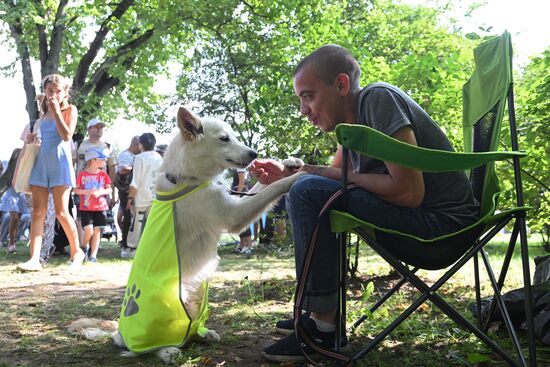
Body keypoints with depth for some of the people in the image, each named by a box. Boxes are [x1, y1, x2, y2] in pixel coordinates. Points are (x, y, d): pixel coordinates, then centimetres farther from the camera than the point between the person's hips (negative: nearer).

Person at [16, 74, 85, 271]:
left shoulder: (70, 109, 0)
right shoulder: (45, 112, 17)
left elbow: (67, 135, -15)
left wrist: (56, 111, -12)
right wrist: (32, 138, 8)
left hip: (60, 162, -6)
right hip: (41, 161, 6)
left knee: (61, 212, -6)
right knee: (37, 212, -3)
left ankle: (76, 251, 12)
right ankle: (34, 259, -5)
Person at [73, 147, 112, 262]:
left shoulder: (103, 174, 4)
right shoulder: (82, 174, -3)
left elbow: (109, 189, 5)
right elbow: (76, 190, -1)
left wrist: (100, 192, -14)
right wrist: (86, 191, -17)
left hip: (100, 207, 3)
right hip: (86, 208, -3)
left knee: (97, 230, 2)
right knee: (89, 230, -12)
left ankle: (93, 255, 9)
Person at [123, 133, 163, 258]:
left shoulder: (140, 158, -11)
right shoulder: (159, 157, 6)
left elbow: (135, 181, -13)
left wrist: (130, 197, -8)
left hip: (141, 197, -5)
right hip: (155, 197, 5)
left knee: (136, 223, 3)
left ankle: (132, 249, 9)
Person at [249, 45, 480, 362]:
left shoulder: (378, 98, -16)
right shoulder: (353, 121, 11)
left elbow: (409, 192, -24)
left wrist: (343, 177, -11)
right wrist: (284, 175, 3)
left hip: (443, 221, -10)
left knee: (309, 193, -20)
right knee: (308, 194, 19)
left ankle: (323, 328, -13)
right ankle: (318, 312, 20)